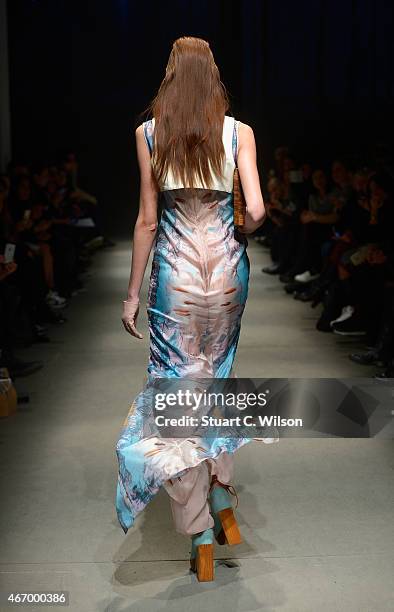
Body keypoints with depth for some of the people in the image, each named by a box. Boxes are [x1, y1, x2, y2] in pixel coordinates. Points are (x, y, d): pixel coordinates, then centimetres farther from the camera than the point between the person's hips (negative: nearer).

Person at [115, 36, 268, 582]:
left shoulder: (149, 133, -2)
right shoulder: (239, 133, -1)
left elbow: (147, 220, -3)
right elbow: (256, 211, -11)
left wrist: (133, 294, 3)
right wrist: (240, 236, 12)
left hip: (175, 273, -2)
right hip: (227, 269, 2)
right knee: (216, 378, 22)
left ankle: (202, 543, 10)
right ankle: (223, 506, 24)